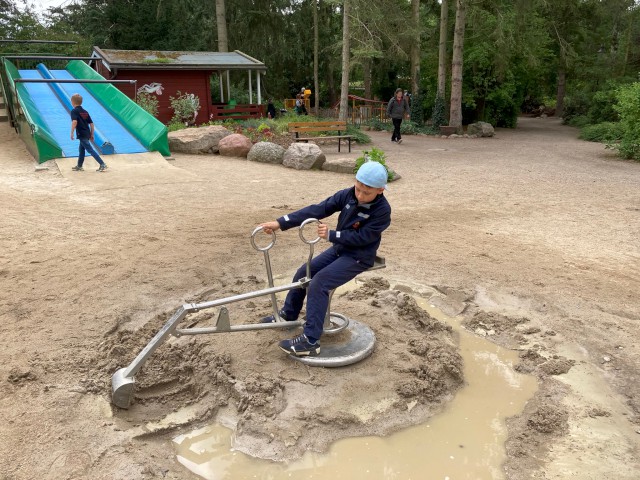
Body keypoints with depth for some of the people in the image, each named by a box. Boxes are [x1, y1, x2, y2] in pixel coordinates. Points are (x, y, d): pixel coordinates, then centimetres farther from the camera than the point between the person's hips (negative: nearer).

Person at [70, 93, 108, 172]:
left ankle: (102, 164, -14)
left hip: (81, 134, -8)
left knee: (90, 150, -8)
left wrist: (72, 133, -20)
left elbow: (74, 121, -24)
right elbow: (91, 124, 12)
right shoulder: (85, 112, 14)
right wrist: (92, 135, 18)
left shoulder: (74, 111, -7)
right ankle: (79, 166, 27)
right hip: (87, 134, 8)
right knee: (81, 149, 19)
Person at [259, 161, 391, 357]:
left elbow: (361, 237, -23)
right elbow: (317, 210, -14)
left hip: (359, 257, -7)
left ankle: (310, 341, -18)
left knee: (318, 284, -23)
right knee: (303, 273, 7)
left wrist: (331, 234, -25)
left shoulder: (382, 210, -23)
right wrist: (281, 223, -19)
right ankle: (288, 314, 32)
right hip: (339, 248, 7)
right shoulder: (347, 195, -9)